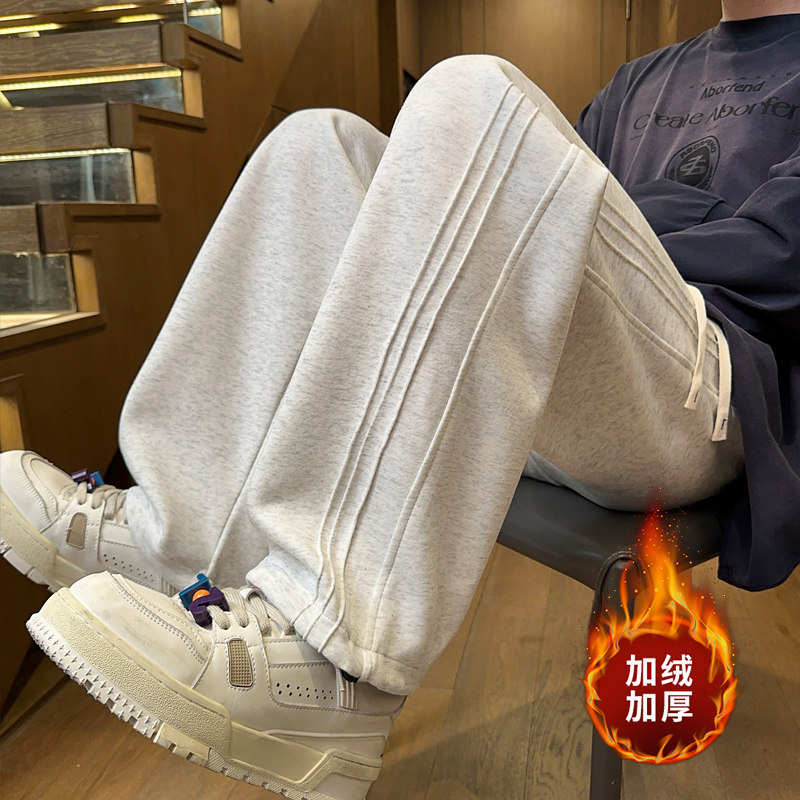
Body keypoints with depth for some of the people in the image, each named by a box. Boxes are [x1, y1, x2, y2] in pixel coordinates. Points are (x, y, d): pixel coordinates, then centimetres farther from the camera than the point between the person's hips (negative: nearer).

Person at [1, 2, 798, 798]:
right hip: (541, 401, 6)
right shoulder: (641, 82, 31)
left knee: (479, 103, -26)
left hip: (695, 408, -5)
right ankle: (178, 535, -13)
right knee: (322, 141, -3)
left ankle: (332, 662, -33)